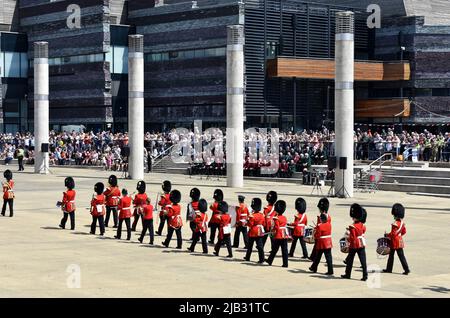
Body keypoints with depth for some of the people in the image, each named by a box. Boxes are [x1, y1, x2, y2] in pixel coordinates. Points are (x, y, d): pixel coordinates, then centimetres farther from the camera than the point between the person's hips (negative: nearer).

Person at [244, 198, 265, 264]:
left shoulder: (252, 216, -16)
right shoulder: (262, 215, 2)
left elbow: (250, 225, -16)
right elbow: (263, 224, 9)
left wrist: (248, 221, 2)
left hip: (253, 233, -4)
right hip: (260, 233, 4)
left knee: (250, 246, 13)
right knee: (260, 246, 0)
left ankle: (247, 258, 27)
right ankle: (261, 259, -7)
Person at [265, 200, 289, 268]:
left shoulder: (276, 218, -11)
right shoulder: (285, 218, 9)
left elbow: (276, 227, -16)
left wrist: (272, 230, 1)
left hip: (278, 236, -5)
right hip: (285, 235, 5)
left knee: (274, 249, 7)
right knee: (284, 250, 2)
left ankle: (270, 261, 20)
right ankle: (285, 263, 0)